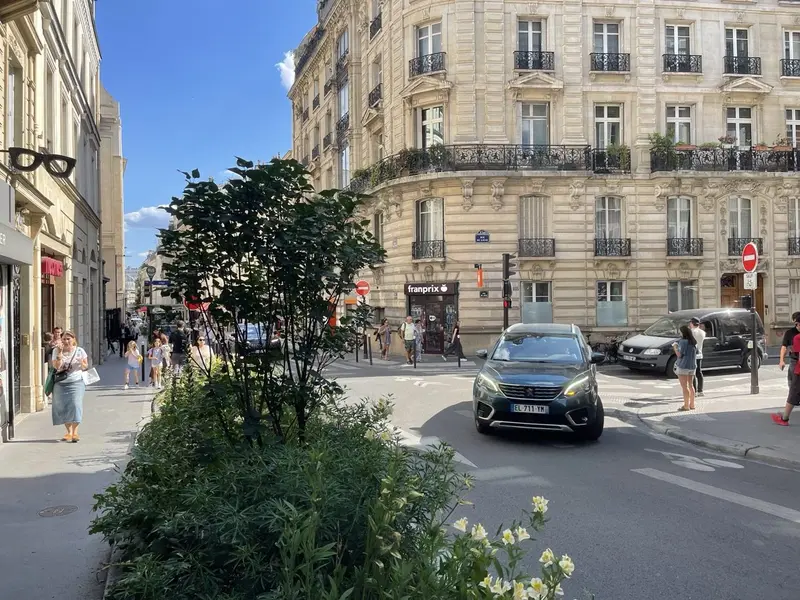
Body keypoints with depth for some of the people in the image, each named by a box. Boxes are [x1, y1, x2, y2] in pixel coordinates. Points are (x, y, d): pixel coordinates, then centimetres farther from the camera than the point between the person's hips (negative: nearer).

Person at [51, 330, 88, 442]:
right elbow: (56, 366, -10)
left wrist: (82, 363, -14)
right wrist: (60, 353, -17)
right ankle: (69, 432, 16)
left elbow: (85, 367, 8)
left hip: (76, 382, -2)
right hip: (61, 383, 2)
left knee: (75, 404, -15)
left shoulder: (80, 351, 2)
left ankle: (75, 432, -10)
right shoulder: (57, 351, 2)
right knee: (62, 407, 2)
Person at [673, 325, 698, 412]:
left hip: (683, 366, -8)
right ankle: (692, 405, 21)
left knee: (684, 387, -3)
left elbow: (679, 354, -19)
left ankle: (686, 406, -3)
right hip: (692, 366, 8)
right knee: (691, 385, 16)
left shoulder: (683, 341, -16)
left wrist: (675, 346, -4)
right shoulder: (694, 342, 7)